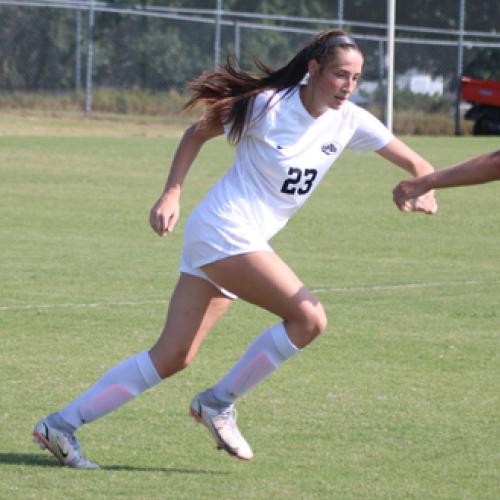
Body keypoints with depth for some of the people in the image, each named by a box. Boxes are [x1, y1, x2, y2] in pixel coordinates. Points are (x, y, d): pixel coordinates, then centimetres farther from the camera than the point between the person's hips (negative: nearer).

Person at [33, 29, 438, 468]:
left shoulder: (349, 121, 4)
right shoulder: (268, 106, -12)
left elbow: (414, 162, 8)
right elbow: (197, 134, 1)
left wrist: (424, 189, -14)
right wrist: (172, 195, -8)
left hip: (249, 242, 7)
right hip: (223, 230, -7)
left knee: (173, 357, 3)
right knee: (309, 318, -18)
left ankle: (61, 424, 5)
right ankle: (219, 402, -4)